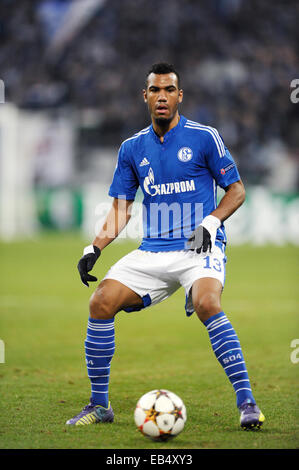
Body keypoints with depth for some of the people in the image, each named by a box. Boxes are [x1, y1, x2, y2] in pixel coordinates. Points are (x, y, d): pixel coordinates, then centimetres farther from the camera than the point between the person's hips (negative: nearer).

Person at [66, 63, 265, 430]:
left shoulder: (204, 137, -2)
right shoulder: (133, 148, 10)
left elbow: (236, 189, 2)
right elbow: (121, 208, 13)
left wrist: (210, 222, -14)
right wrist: (95, 248, -1)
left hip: (200, 249, -4)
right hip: (152, 253, 5)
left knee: (206, 304, -33)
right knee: (101, 302, -13)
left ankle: (246, 403, -28)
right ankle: (99, 405, 1)